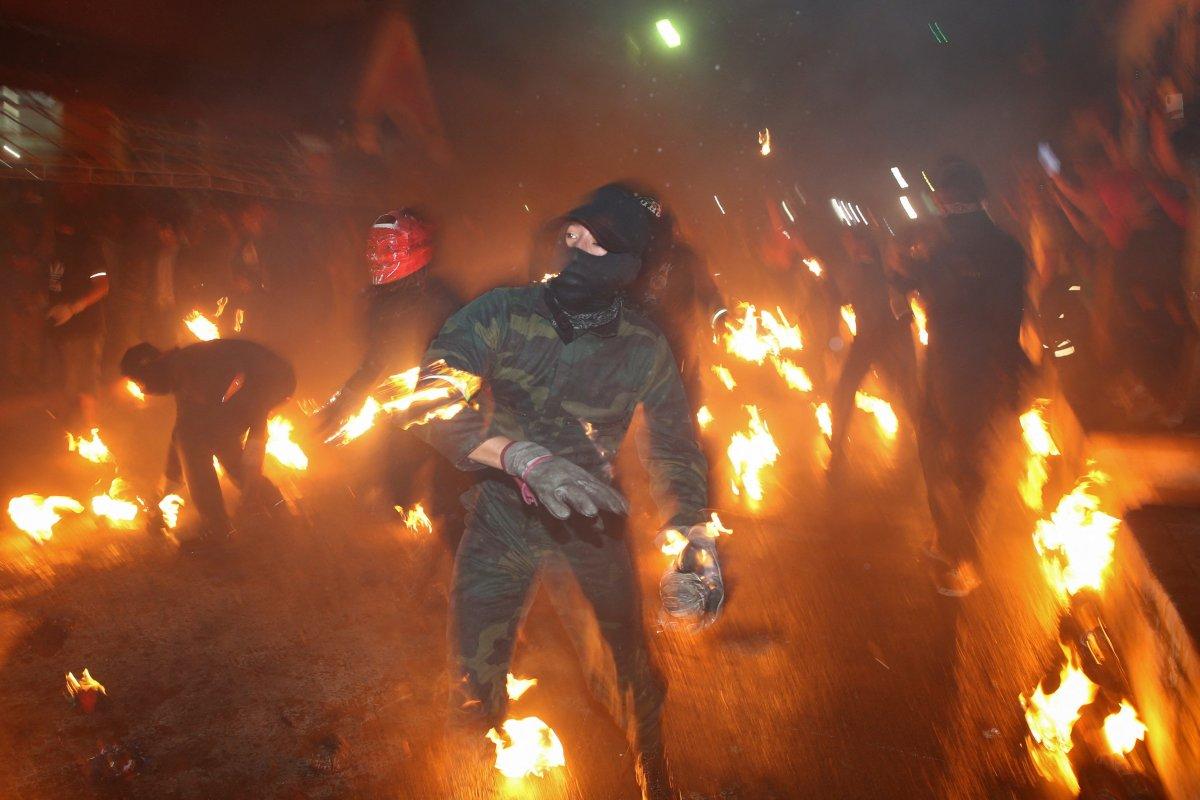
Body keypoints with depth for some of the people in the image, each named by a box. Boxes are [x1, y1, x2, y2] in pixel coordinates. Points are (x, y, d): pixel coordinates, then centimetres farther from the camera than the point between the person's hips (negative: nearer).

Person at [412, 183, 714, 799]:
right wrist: (524, 456, -43)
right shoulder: (501, 313, -16)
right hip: (502, 518, -1)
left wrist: (690, 525, -24)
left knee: (633, 665, 7)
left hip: (591, 522, 1)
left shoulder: (645, 348, -9)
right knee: (474, 679, -2)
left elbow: (672, 443, -5)